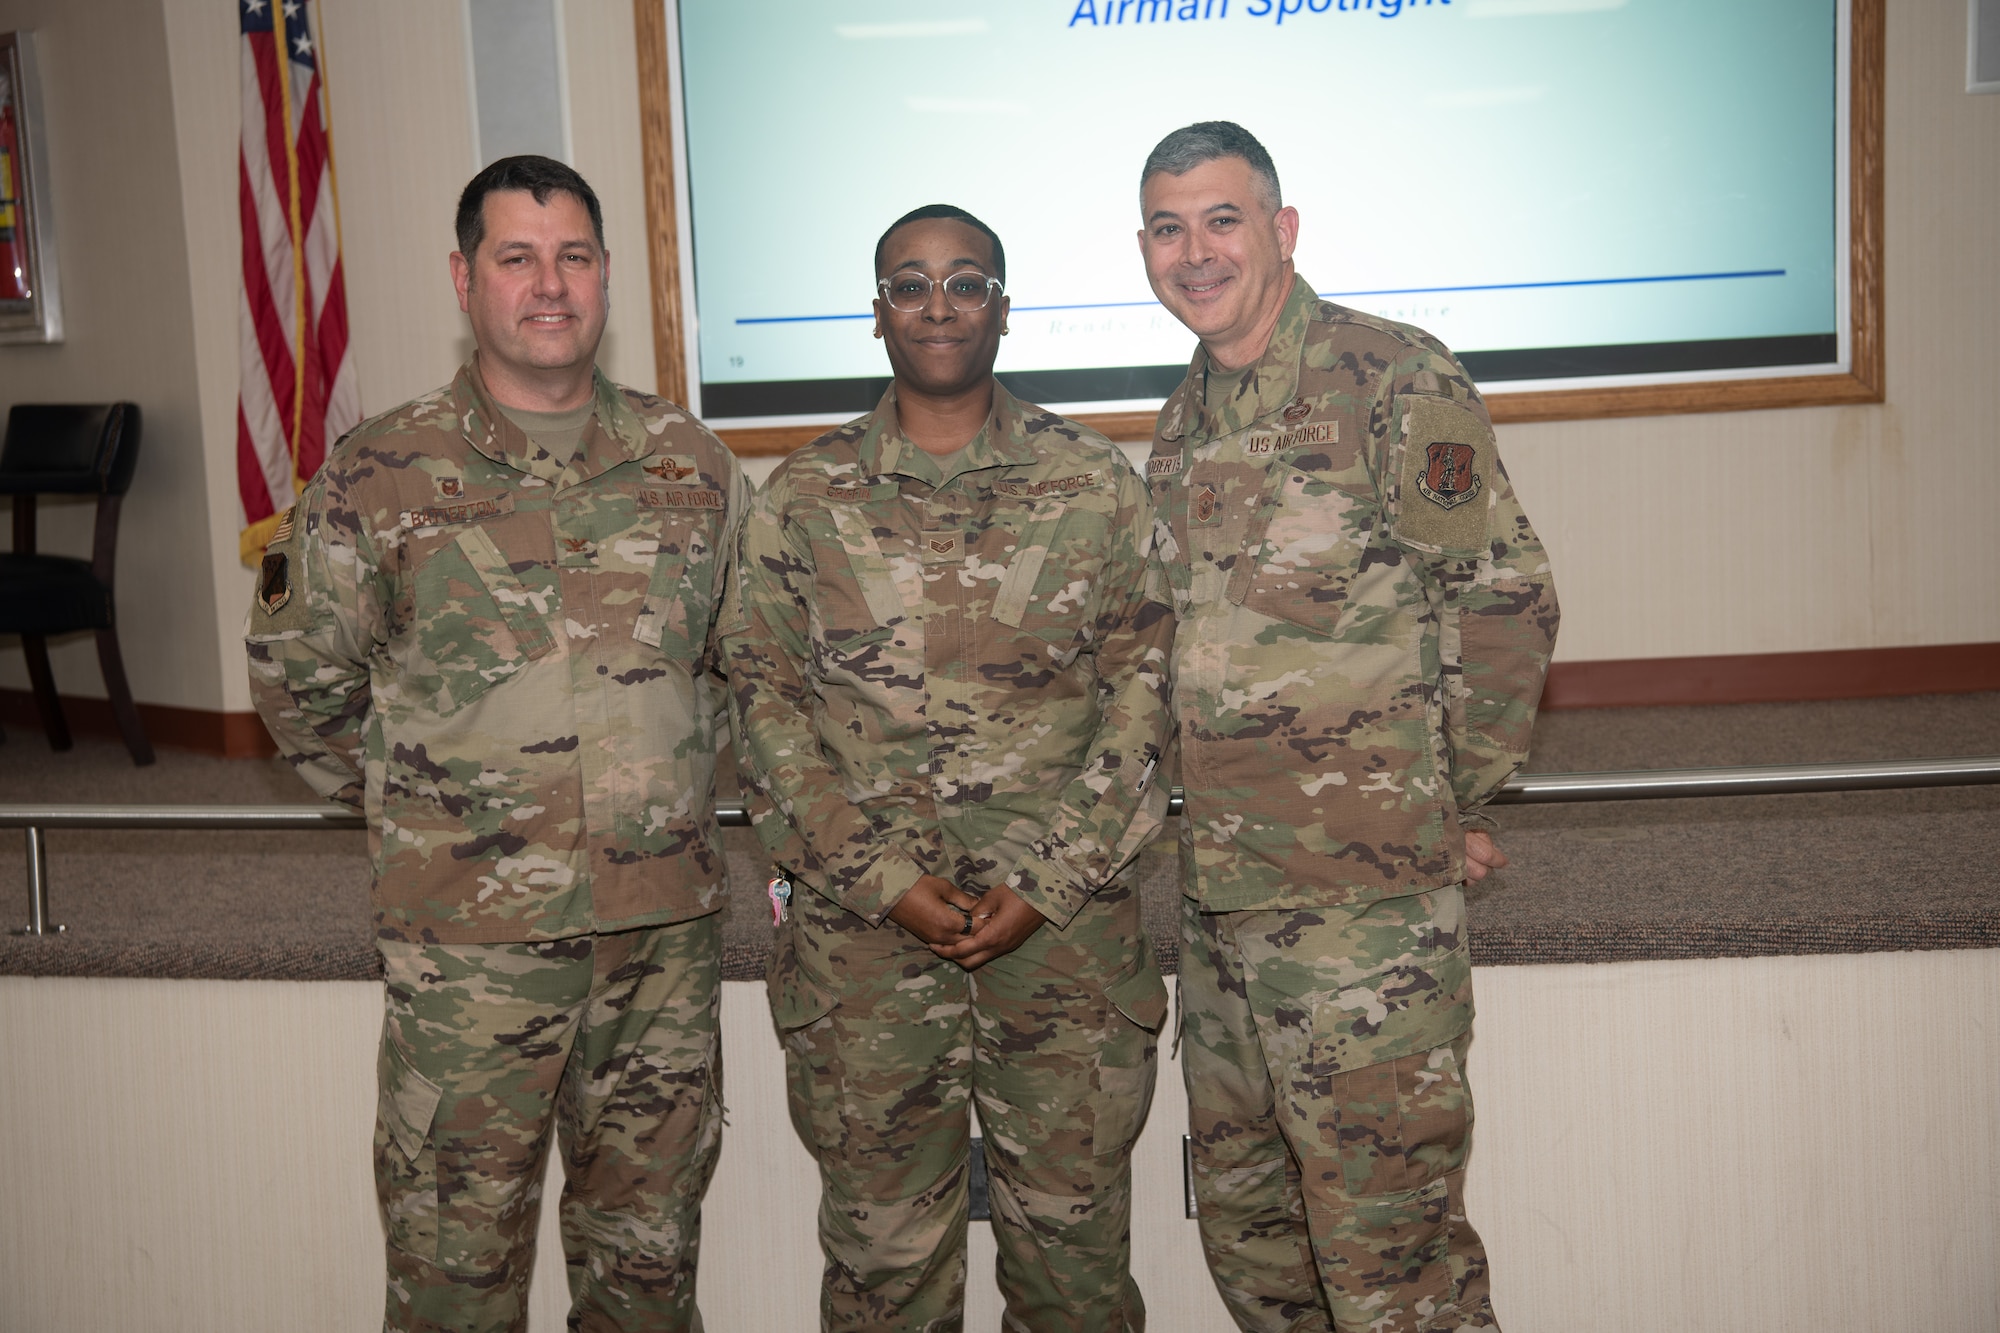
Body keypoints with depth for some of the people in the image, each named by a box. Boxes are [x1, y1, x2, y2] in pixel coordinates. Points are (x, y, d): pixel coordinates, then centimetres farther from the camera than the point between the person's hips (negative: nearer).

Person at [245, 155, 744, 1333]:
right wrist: (418, 808, 8)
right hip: (467, 938, -2)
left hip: (668, 925, 3)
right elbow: (299, 679, 5)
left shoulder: (690, 463, 5)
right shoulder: (381, 475, -3)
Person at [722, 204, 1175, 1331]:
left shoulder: (1096, 483, 5)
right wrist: (883, 878, -9)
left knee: (1073, 1227, 9)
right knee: (883, 1240, 10)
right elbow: (766, 702, 2)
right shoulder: (802, 499, 6)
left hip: (1065, 917, 0)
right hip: (860, 923, 0)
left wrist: (1048, 882, -8)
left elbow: (1142, 689, 1)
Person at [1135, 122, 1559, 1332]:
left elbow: (1507, 599, -8)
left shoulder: (1395, 381, -9)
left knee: (1388, 1235, -1)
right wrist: (1214, 822, 15)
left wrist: (1451, 803, -3)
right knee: (1243, 1217, 17)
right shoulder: (1184, 424, 14)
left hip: (1366, 898, -7)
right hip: (1220, 899, 8)